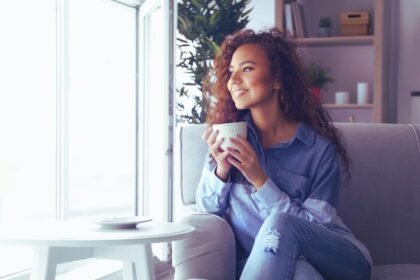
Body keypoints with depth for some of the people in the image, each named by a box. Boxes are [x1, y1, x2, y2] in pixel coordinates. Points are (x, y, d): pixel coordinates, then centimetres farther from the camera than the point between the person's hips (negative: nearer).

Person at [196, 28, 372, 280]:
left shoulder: (320, 148, -8)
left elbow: (314, 229, -11)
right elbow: (208, 208, 6)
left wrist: (260, 179, -20)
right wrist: (221, 168, -14)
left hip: (335, 258, 1)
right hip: (258, 260, 0)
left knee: (281, 224, -33)